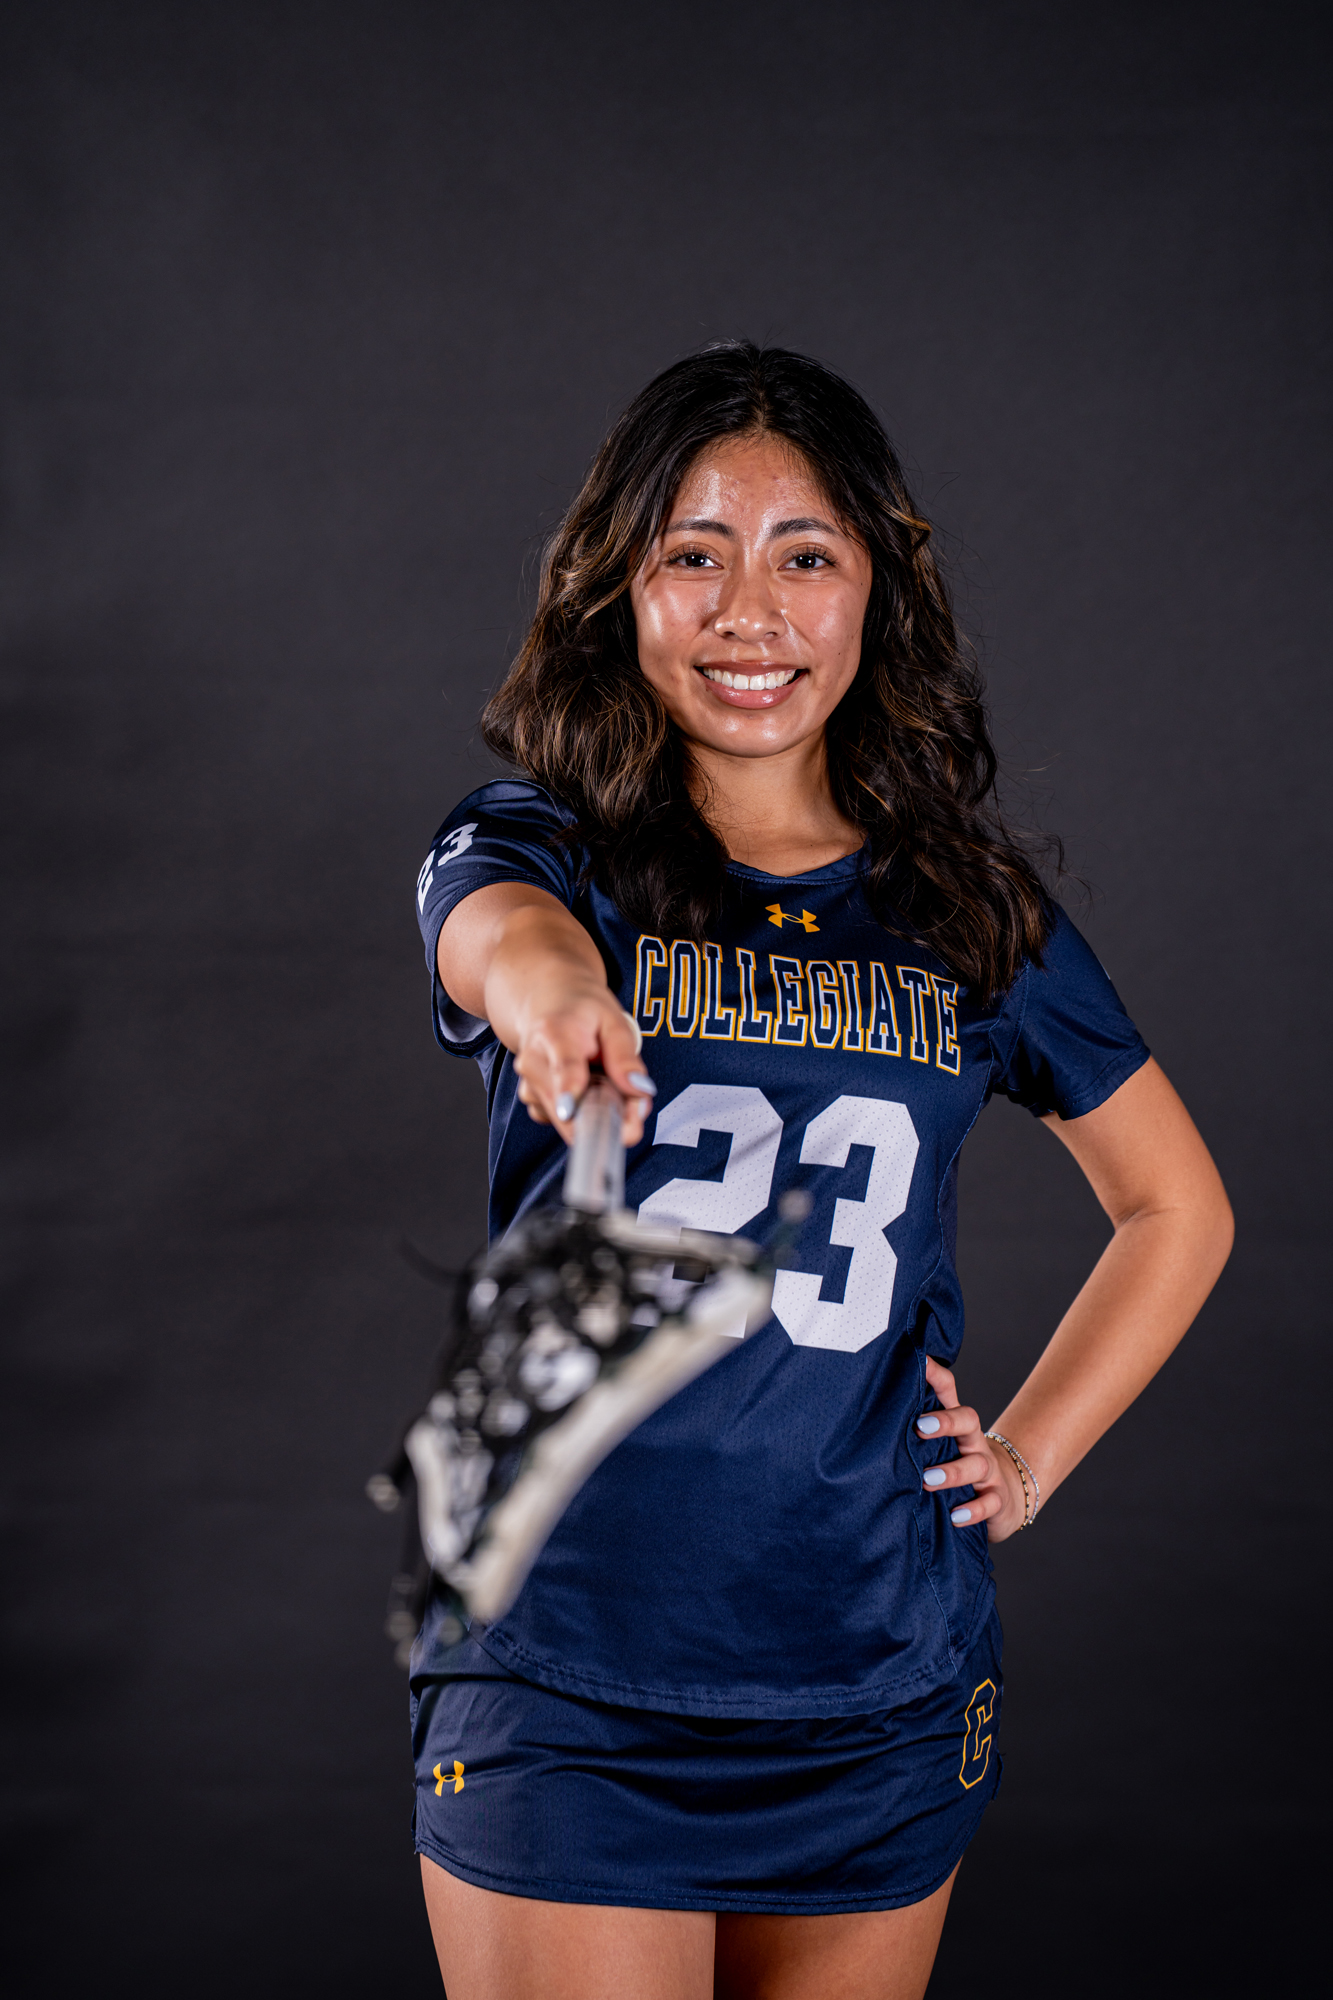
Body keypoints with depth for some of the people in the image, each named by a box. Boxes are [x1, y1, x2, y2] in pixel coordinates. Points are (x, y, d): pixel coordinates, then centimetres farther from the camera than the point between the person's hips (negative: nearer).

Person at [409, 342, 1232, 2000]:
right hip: (570, 1684, -3)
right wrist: (546, 991, -52)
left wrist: (1030, 1453, 7)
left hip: (882, 1693, 3)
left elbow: (1178, 1204, 20)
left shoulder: (972, 914, 6)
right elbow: (499, 931, -28)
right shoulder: (547, 850, -2)